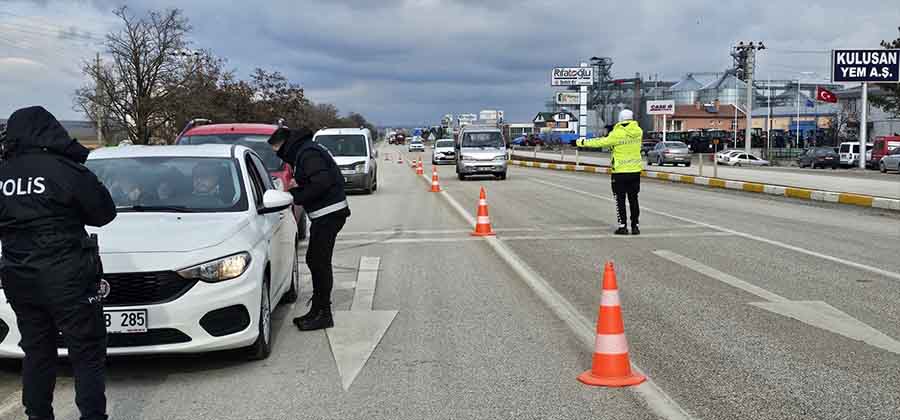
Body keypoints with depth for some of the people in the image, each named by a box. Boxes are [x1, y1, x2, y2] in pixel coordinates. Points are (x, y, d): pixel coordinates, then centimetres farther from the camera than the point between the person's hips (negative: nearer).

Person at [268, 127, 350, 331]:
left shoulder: (308, 154, -15)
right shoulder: (303, 152, 18)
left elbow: (322, 182, -26)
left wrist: (297, 196, -17)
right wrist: (294, 192, 5)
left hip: (329, 213, -11)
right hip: (324, 214, 11)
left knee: (320, 262, -7)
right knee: (314, 260, 15)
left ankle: (323, 314, -1)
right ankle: (318, 310, 23)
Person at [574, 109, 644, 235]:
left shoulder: (617, 134, -14)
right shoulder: (638, 132, 1)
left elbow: (602, 142, -10)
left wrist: (583, 143, 0)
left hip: (620, 171, -4)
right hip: (635, 170, 5)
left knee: (620, 199, 4)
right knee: (633, 199, 11)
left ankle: (623, 226, 2)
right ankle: (636, 226, 12)